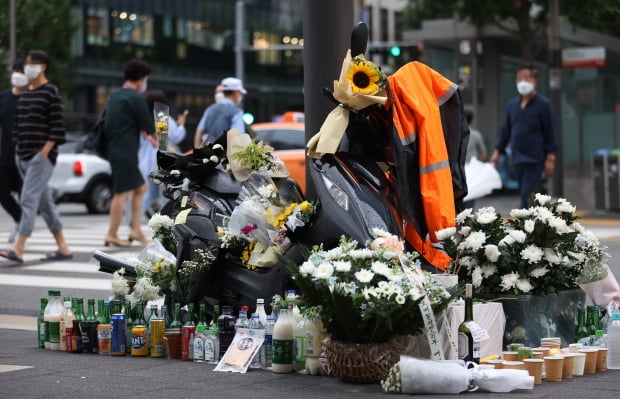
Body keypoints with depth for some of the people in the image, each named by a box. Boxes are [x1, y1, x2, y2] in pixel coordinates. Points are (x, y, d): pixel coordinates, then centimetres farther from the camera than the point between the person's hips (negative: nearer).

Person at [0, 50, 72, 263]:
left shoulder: (51, 92, -6)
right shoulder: (24, 95, 16)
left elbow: (57, 126, -11)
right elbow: (17, 124, 20)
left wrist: (45, 151, -16)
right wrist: (18, 148, 11)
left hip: (42, 156, -8)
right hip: (24, 157, 8)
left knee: (29, 199, -15)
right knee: (44, 202, 10)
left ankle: (18, 249, -19)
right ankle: (63, 248, 16)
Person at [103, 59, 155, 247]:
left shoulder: (114, 95, 12)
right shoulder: (136, 99, -14)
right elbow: (150, 128, -11)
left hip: (114, 149, 9)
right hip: (125, 152, -9)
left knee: (140, 188, 16)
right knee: (122, 193, -4)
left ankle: (136, 230, 16)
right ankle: (112, 234, 0)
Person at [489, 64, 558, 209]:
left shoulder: (543, 104, -4)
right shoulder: (512, 105, 10)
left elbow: (550, 132, -6)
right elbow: (505, 130, 16)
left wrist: (550, 158, -11)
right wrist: (497, 151, 10)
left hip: (535, 159, -6)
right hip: (517, 159, 6)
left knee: (527, 195, -13)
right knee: (525, 195, 11)